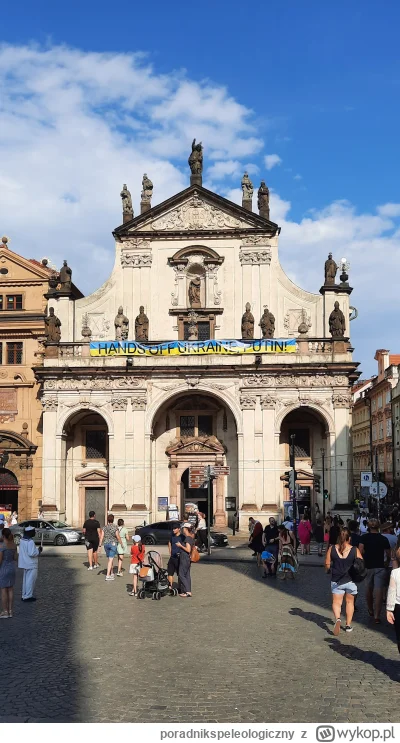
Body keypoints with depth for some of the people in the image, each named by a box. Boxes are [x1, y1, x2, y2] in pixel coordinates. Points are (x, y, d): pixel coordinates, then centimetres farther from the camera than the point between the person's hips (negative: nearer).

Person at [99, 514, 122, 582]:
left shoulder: (104, 527, 0)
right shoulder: (115, 527, -9)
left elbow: (102, 536, -3)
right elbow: (118, 537, -8)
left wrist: (100, 545, 0)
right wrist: (121, 543, 6)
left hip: (106, 544, 4)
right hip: (113, 544, -4)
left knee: (110, 559, 19)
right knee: (110, 560, -5)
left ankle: (112, 573, 29)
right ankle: (108, 575, -11)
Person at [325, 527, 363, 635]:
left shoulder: (331, 549, -7)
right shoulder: (355, 550, -10)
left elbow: (327, 564, -2)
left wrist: (329, 570, 18)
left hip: (336, 580, 0)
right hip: (351, 580, 0)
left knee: (336, 602, 5)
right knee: (350, 602, 18)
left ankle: (337, 618, -22)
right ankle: (348, 625, 23)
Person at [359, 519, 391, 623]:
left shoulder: (364, 537, -2)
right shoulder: (383, 539, -1)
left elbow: (360, 551, -12)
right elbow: (388, 555, 2)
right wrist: (387, 562, 19)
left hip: (368, 566, 1)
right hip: (380, 567, -1)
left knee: (369, 589, 20)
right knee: (379, 590, -5)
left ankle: (370, 611, 34)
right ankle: (377, 616, -11)